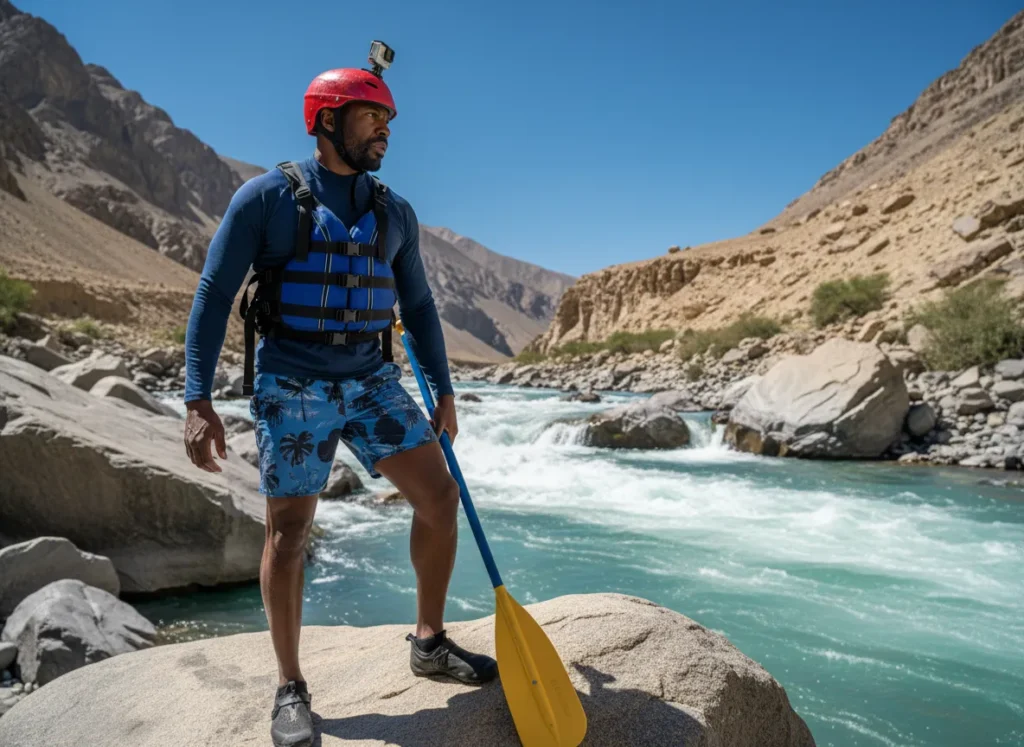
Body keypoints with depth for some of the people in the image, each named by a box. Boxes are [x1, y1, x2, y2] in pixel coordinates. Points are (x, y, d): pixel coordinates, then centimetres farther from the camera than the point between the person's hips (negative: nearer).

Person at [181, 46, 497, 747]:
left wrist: (443, 391, 12)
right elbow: (213, 295, -6)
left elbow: (419, 306, 15)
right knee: (289, 530, 1)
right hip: (292, 388, -4)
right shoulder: (268, 196, -4)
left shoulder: (394, 211, 10)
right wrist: (199, 401, -12)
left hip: (374, 381, 5)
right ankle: (291, 686, 19)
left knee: (440, 495, -2)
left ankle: (430, 642, 17)